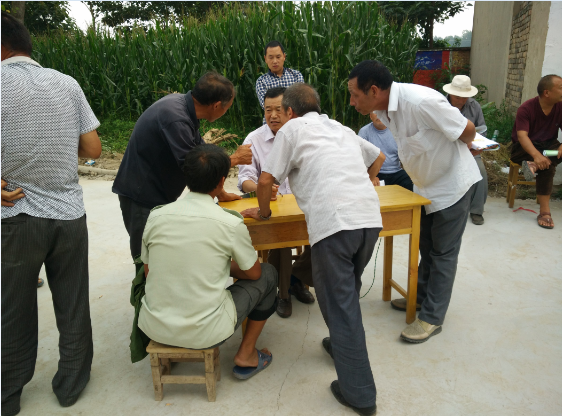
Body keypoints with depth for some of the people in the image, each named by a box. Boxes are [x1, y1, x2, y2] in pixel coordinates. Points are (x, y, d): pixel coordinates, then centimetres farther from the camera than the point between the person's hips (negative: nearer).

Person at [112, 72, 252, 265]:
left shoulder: (182, 103, 2)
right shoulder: (175, 119, -27)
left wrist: (220, 194, 12)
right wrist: (235, 159, -14)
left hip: (159, 194, 9)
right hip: (142, 198, -9)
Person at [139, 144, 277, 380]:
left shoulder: (155, 216, -4)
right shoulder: (231, 223, -14)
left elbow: (148, 272, 9)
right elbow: (252, 273, 1)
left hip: (154, 328, 5)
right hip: (205, 334, -4)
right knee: (267, 274, 14)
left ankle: (172, 352, 34)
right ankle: (246, 356, 20)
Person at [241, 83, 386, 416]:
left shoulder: (292, 129, 11)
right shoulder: (342, 129, 28)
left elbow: (266, 180, 5)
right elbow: (378, 157, 40)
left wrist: (263, 212, 21)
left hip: (333, 222, -7)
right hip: (370, 216, 7)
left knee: (340, 304, 2)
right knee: (348, 291, 27)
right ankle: (343, 346, 43)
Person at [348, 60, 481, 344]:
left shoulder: (421, 102, -33)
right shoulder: (384, 110, -7)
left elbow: (467, 130, -20)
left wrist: (465, 147, 0)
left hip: (452, 183, -7)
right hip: (426, 184, 8)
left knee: (443, 252, 3)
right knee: (426, 246, 20)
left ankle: (432, 318, 14)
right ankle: (422, 296, 38)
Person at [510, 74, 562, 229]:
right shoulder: (526, 108, -18)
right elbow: (522, 136, -30)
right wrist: (536, 155, -48)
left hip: (548, 145, 4)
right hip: (524, 147, -4)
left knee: (548, 161, -33)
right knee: (546, 162, -33)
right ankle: (545, 210, -34)